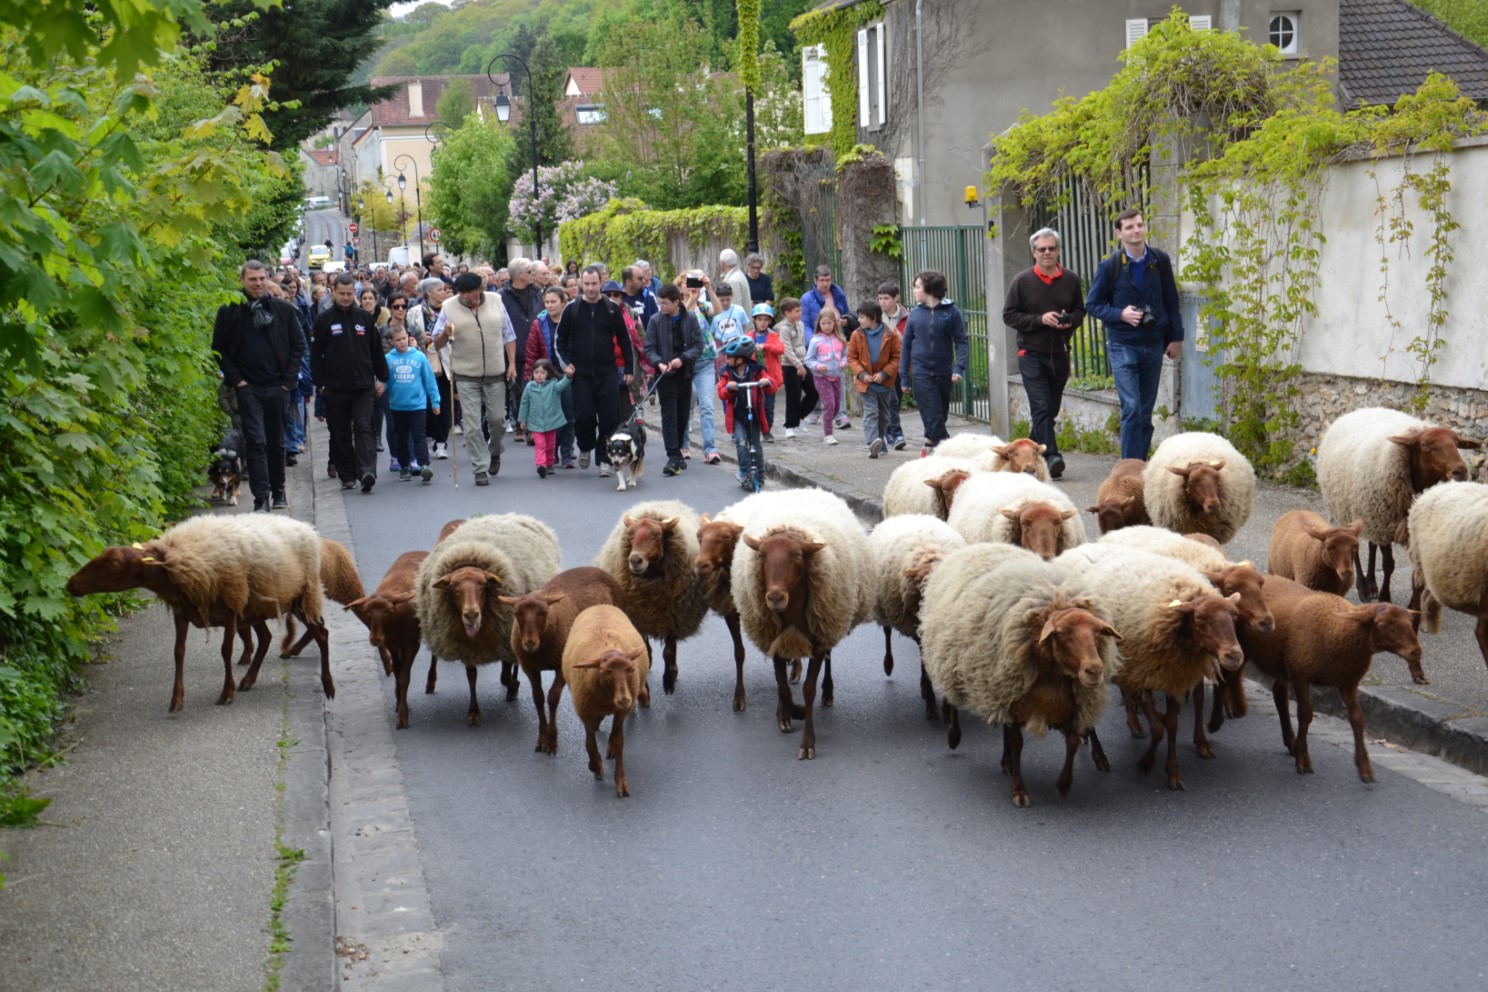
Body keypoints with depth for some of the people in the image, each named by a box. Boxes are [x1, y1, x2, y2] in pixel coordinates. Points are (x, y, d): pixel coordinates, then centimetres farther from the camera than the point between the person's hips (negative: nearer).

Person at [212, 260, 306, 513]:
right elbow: (219, 349, 4)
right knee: (256, 442, -9)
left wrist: (289, 379, 1)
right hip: (248, 388, -2)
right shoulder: (229, 311, 1)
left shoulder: (284, 310, 5)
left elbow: (298, 345, 9)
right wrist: (235, 379, -5)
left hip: (278, 387, 2)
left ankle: (278, 491, 25)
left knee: (277, 442, 11)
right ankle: (261, 499, -10)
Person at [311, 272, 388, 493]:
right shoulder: (324, 319, 3)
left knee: (364, 429, -10)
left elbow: (377, 349, 13)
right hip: (335, 389, 0)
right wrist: (320, 384, -1)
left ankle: (367, 471, -20)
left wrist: (382, 378, 11)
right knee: (340, 434, 7)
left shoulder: (365, 317, 7)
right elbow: (315, 354, 4)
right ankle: (347, 475, 15)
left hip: (364, 386, 0)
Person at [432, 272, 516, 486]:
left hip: (495, 374, 2)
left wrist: (512, 363, 4)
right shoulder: (449, 308, -2)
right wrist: (445, 333, -22)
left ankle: (494, 453, 36)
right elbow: (437, 344, 0)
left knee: (498, 419, 8)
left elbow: (508, 336, 10)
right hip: (466, 376, -1)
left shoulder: (496, 302, 3)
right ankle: (480, 469, 4)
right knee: (472, 426, -4)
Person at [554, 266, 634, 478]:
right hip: (580, 374, 0)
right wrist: (565, 363, -3)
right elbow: (561, 339, 10)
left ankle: (605, 459, 9)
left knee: (609, 418, -3)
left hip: (606, 373, 0)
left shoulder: (612, 308, 3)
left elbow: (624, 340, 8)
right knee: (583, 416, -6)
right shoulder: (572, 309, 3)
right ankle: (585, 448, 22)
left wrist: (630, 369, 6)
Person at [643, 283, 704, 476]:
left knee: (683, 415, 9)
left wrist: (682, 359, -17)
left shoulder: (690, 319, 1)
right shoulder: (656, 321, -2)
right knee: (669, 415, -9)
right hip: (665, 374, -2)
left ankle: (677, 452, 22)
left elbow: (698, 345, -2)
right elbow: (649, 348, -2)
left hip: (684, 372, 2)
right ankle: (673, 457, -13)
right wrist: (659, 363, -20)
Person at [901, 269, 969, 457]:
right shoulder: (915, 314, 2)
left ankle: (930, 446, 31)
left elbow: (961, 341, -3)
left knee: (941, 414, 12)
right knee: (933, 415, -10)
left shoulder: (951, 312, -3)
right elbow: (906, 344, 7)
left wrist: (959, 368, -16)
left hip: (944, 372, 0)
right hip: (921, 372, 0)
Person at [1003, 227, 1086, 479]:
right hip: (1031, 354, -4)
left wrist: (1070, 320, -7)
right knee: (1041, 408, -14)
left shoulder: (1071, 280, 7)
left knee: (1051, 409, 10)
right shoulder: (1022, 281, -2)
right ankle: (1052, 457, -22)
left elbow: (1080, 311, 17)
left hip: (1060, 354, 4)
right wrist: (1040, 319, -15)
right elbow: (1009, 316, -2)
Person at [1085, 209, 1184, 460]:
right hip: (1123, 346, -3)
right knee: (1131, 408, -12)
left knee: (1146, 410, 9)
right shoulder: (1110, 266, -6)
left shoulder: (1160, 261, 3)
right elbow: (1092, 304, 0)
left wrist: (1176, 337, 8)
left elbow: (1171, 302, 11)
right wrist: (1120, 314, -15)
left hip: (1154, 345, 4)